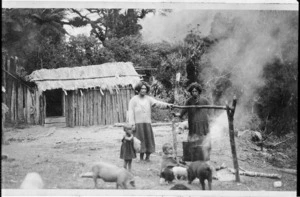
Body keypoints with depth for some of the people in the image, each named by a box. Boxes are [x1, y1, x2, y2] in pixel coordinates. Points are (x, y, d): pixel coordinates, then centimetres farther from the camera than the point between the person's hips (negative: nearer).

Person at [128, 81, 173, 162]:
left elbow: (157, 103, -5)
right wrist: (132, 124, -9)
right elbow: (131, 112, -1)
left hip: (147, 123, 3)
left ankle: (147, 157, 9)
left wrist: (167, 105, -23)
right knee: (140, 141, -6)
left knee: (149, 140, -1)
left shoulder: (149, 99, 10)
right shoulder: (134, 100, 2)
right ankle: (141, 158, 2)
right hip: (138, 124, -3)